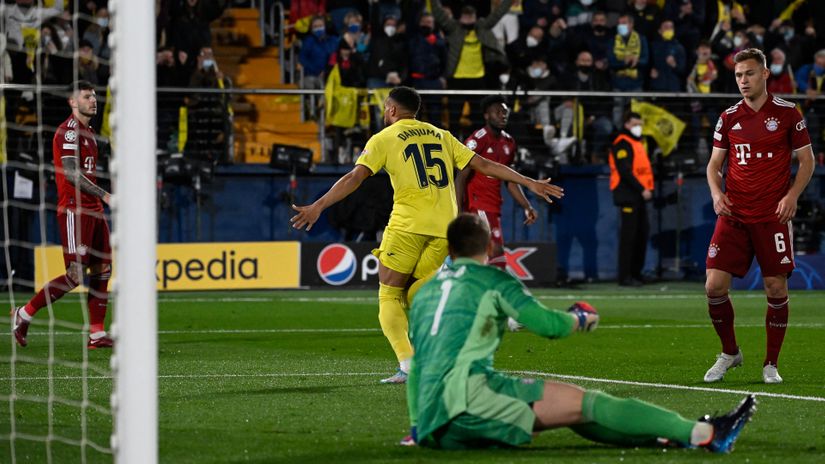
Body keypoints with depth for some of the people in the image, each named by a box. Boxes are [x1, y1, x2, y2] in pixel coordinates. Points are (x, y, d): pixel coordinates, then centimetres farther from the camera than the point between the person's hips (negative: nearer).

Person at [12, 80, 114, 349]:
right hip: (74, 210, -10)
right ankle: (25, 314, 1)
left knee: (102, 270, 5)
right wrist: (103, 195, -23)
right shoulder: (69, 130, -11)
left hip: (92, 210, 10)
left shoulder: (88, 132, 19)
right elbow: (71, 173, -20)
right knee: (76, 275, -11)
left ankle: (96, 334, 7)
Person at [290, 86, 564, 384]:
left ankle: (407, 367, -14)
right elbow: (484, 165, 18)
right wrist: (529, 183, 24)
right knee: (415, 296, 13)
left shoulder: (384, 139, 6)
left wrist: (318, 207, -10)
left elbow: (355, 177, -7)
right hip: (445, 226, 5)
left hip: (408, 225, -5)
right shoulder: (440, 136, 19)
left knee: (389, 297, 3)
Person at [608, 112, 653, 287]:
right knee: (628, 235, -9)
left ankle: (636, 273, 19)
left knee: (642, 232, 11)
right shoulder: (622, 144, -10)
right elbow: (625, 172, -18)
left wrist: (648, 188, 11)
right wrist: (642, 189, -20)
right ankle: (625, 277, -8)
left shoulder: (638, 143, 21)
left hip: (639, 195, 10)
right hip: (628, 195, -10)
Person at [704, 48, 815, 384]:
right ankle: (729, 353, 15)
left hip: (773, 216, -2)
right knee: (715, 285, -7)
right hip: (733, 216, 2)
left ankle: (771, 365, 12)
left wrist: (792, 195, -10)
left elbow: (807, 161, 5)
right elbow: (714, 164, 14)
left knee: (776, 288, -2)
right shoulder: (729, 117, 8)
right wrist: (716, 192, -6)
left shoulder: (787, 113, 1)